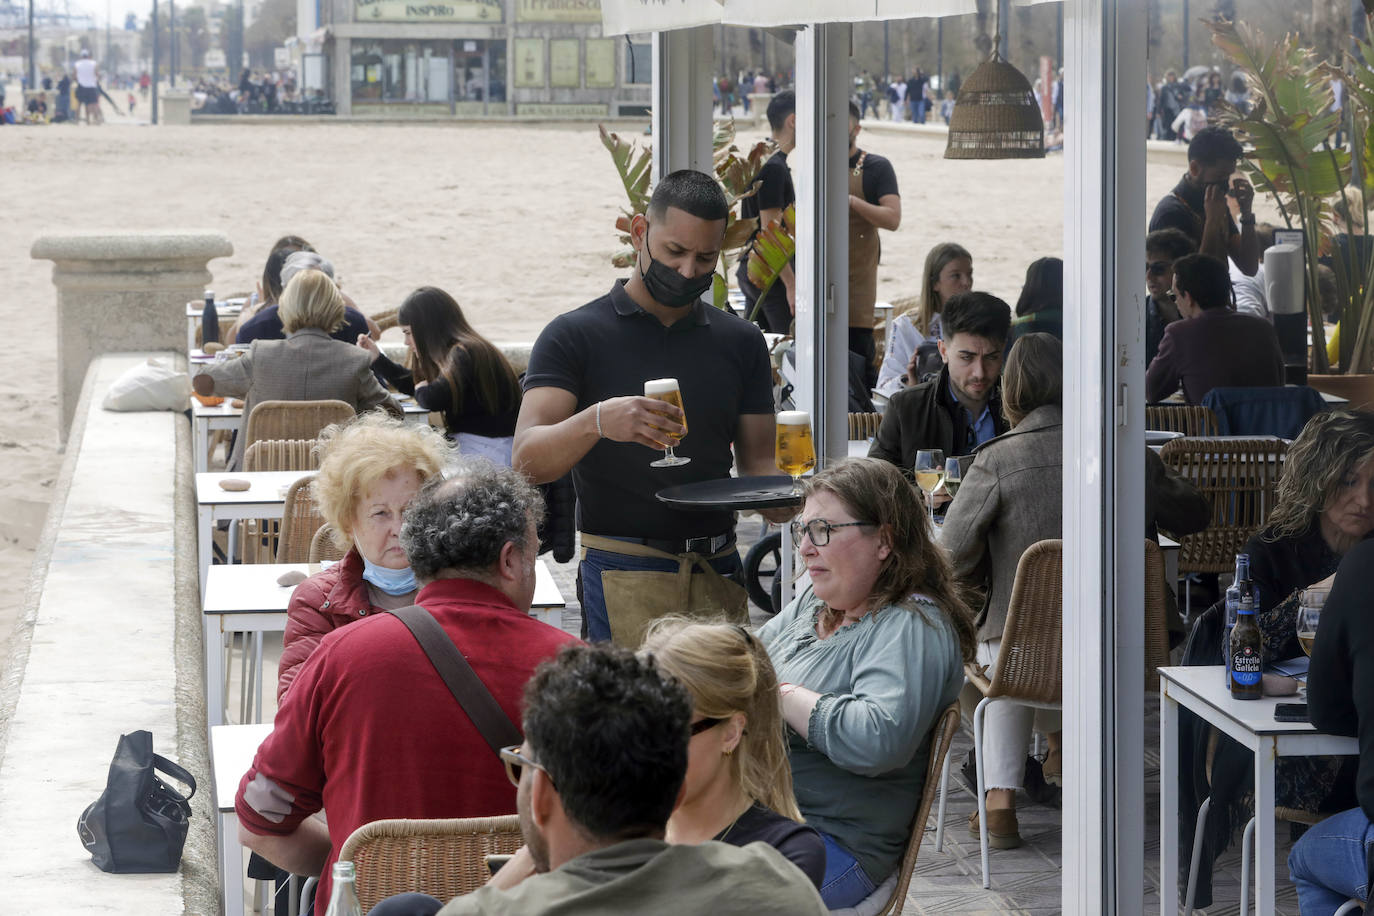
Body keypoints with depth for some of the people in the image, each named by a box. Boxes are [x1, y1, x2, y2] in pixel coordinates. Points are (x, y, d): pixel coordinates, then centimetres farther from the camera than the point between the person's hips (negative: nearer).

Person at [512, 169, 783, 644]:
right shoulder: (575, 335, 0)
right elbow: (527, 459, -11)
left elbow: (757, 460, 15)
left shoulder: (740, 341, 13)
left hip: (718, 570, 4)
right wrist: (597, 422, -31)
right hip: (622, 573, -4)